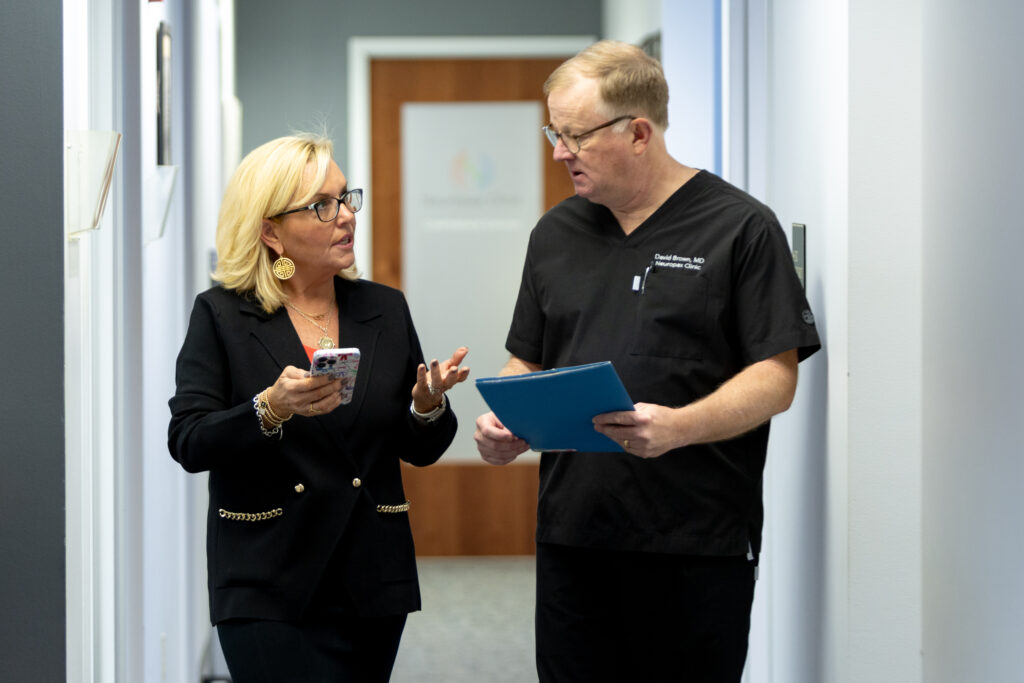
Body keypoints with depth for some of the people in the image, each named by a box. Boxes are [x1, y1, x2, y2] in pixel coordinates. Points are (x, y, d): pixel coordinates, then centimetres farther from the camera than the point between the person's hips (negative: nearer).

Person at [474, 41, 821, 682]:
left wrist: (679, 427, -23)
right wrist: (504, 424, -1)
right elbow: (526, 363, 21)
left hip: (699, 547, -5)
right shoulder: (555, 234, 14)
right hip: (572, 540, 5)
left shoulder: (740, 227, -3)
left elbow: (776, 377, -8)